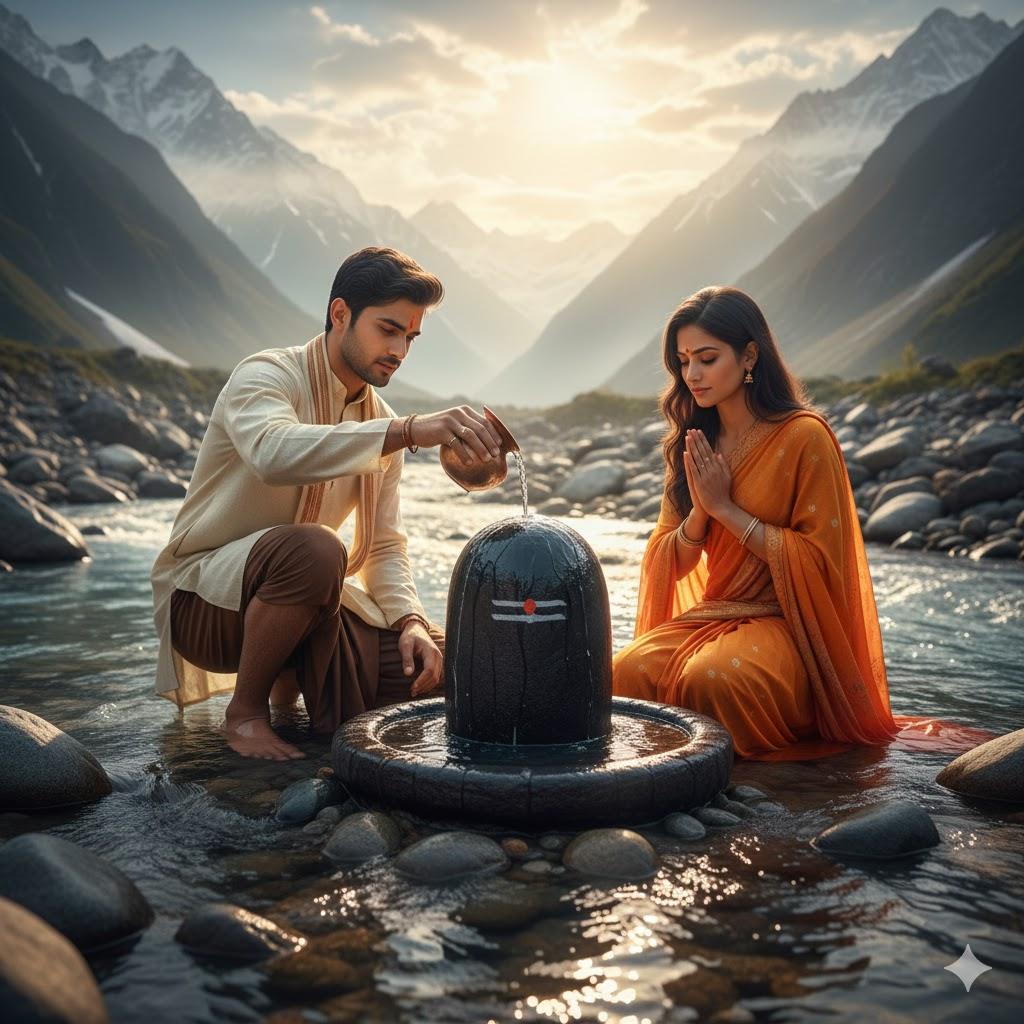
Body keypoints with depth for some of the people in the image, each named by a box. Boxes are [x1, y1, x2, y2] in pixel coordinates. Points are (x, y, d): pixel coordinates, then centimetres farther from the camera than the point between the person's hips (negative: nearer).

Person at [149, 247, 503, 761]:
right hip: (203, 597, -6)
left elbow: (385, 546, 7)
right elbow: (273, 454, -40)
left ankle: (291, 675, 15)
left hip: (302, 591, 7)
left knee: (436, 661, -8)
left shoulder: (383, 423, 6)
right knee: (314, 549, -37)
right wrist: (409, 431, -47)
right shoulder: (266, 375, -15)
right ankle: (245, 711, -14)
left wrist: (409, 619, -12)